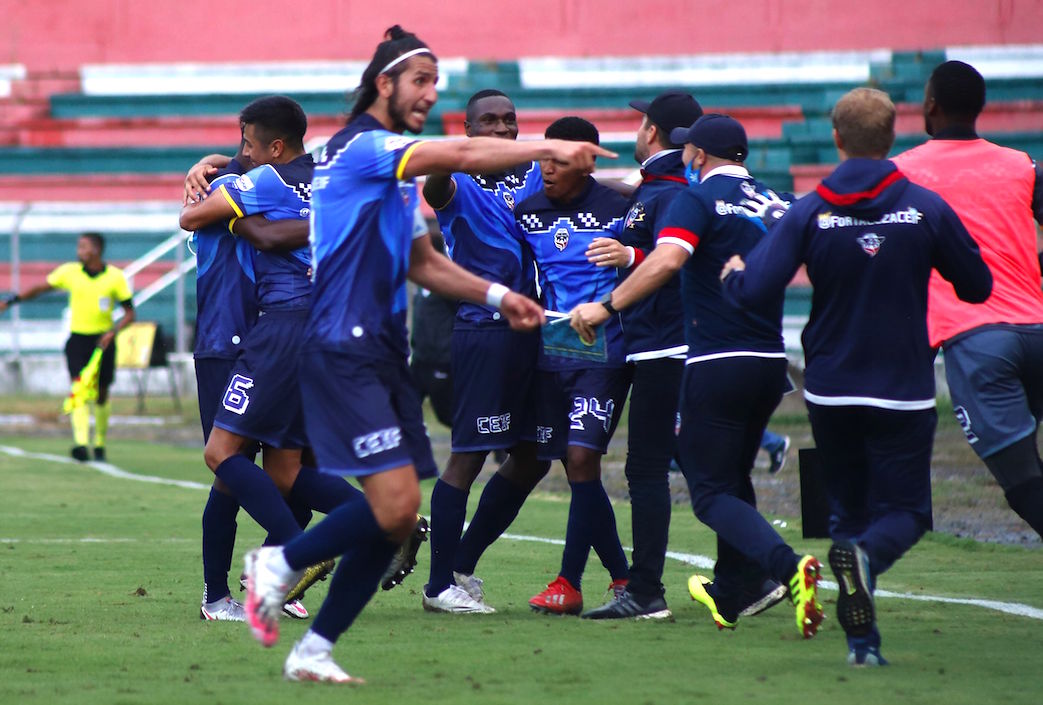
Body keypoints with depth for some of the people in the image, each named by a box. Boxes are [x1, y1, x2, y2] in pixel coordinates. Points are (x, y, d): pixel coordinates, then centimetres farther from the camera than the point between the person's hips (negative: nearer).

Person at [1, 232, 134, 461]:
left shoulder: (116, 277, -5)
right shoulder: (69, 272, -2)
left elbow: (129, 313, 0)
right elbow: (40, 288, 7)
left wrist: (113, 332, -16)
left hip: (103, 340, 0)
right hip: (78, 338, 0)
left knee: (101, 393, 10)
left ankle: (100, 444, 27)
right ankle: (81, 443, -27)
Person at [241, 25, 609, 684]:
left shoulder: (401, 170, 20)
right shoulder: (361, 147, -10)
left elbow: (422, 263, 27)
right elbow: (460, 155, -23)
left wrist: (498, 295, 16)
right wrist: (549, 149, -26)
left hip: (384, 355, 10)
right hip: (342, 352, -10)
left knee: (397, 520, 3)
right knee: (396, 503, -19)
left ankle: (314, 651, 10)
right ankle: (279, 564, 2)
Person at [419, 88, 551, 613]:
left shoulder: (535, 176, 13)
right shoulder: (459, 181, -5)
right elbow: (435, 188, -27)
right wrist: (445, 163, -51)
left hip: (530, 328, 7)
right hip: (481, 329, -7)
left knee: (531, 458, 11)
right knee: (468, 455, -6)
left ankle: (463, 564, 23)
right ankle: (439, 584, 0)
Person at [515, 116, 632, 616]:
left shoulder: (617, 210, -5)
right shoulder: (526, 212, 7)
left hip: (603, 355, -5)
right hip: (550, 355, 5)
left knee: (582, 457, -15)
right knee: (574, 468, 6)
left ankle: (569, 584, -8)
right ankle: (623, 577, 19)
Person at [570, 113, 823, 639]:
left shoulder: (699, 198, -7)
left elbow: (666, 261, -23)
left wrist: (607, 305, -19)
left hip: (717, 363, -7)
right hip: (771, 362, 7)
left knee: (712, 492, -3)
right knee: (734, 478, 23)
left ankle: (788, 569, -27)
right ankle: (730, 594, 31)